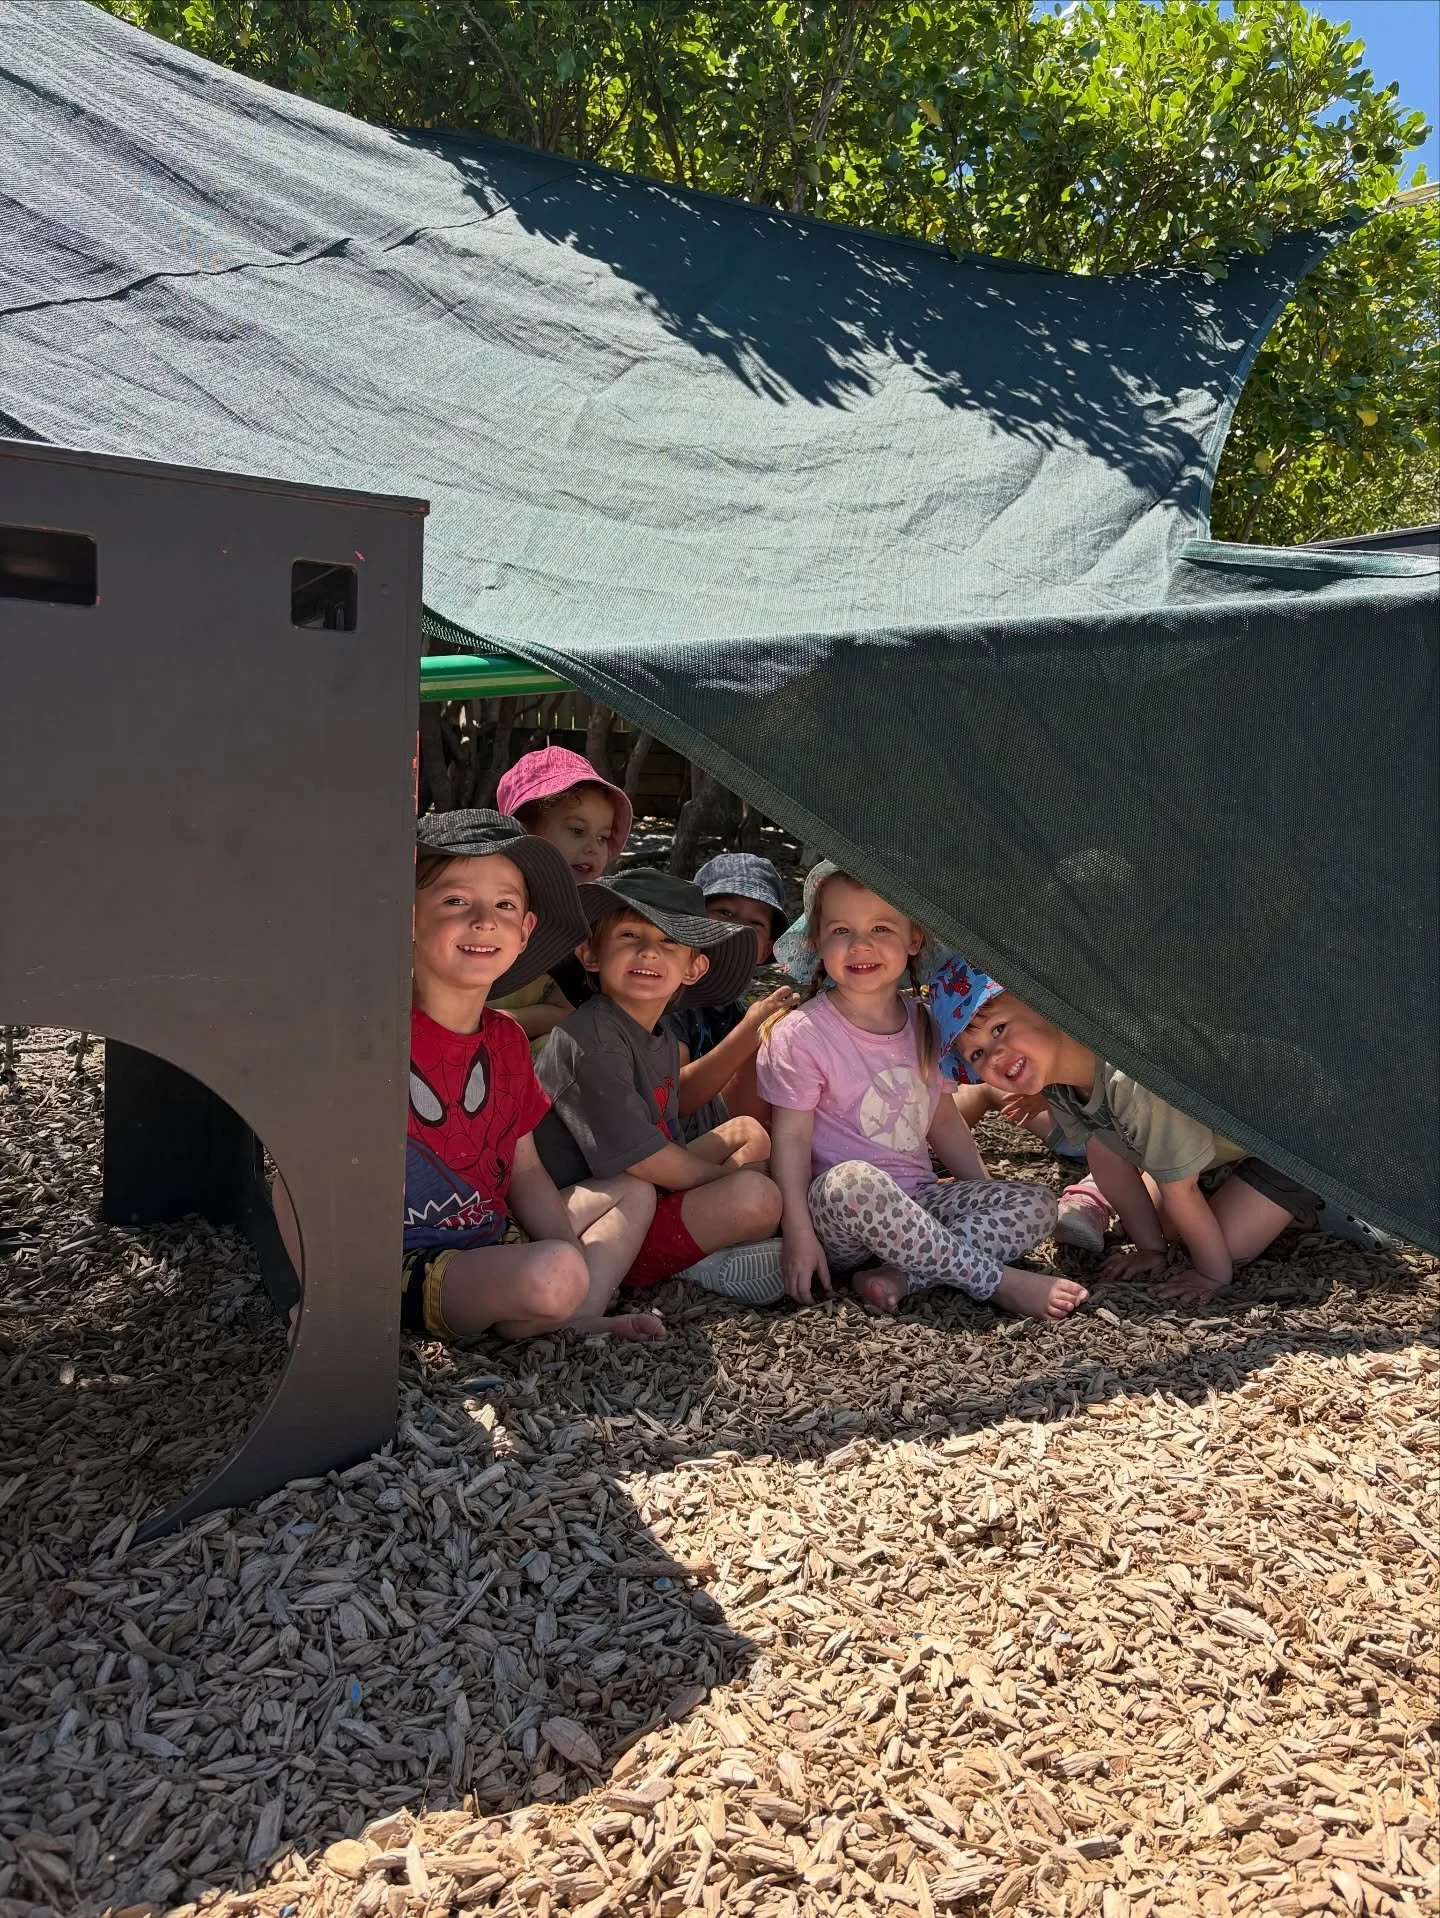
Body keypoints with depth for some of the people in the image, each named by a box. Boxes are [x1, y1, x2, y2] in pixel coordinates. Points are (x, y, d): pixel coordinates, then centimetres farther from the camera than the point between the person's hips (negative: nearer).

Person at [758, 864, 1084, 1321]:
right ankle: (998, 1282, -25)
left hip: (918, 1200, 6)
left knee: (1037, 1203, -9)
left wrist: (987, 1194, 15)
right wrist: (798, 1236, -19)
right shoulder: (800, 1035, -8)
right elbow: (791, 1139, -11)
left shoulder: (924, 1026, 10)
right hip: (839, 1216, -6)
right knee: (850, 1180, -39)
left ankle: (900, 1278, -25)